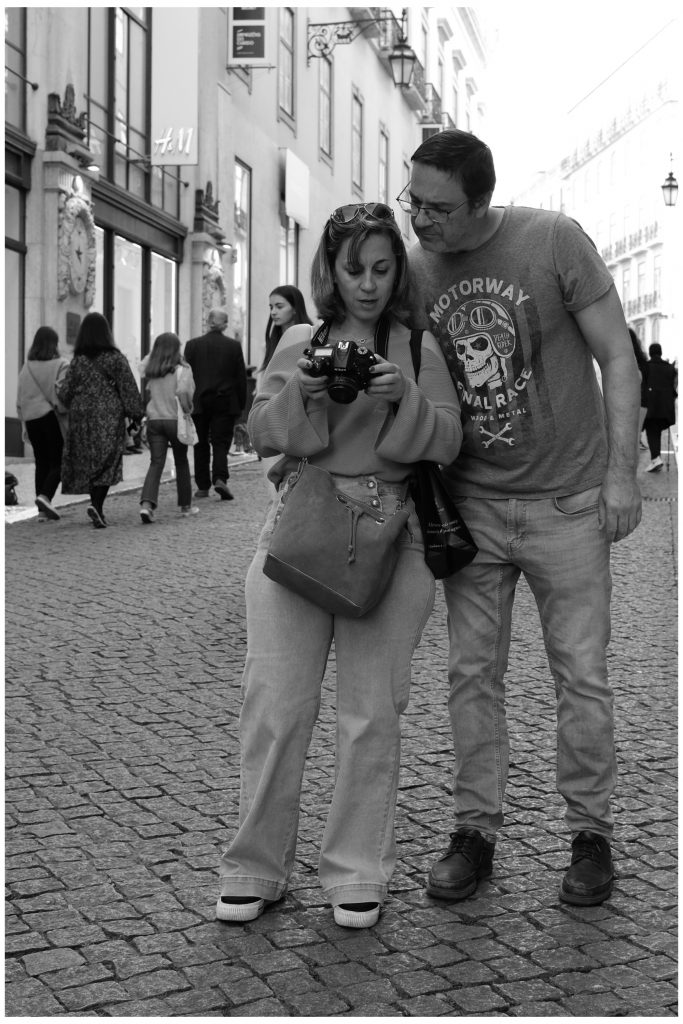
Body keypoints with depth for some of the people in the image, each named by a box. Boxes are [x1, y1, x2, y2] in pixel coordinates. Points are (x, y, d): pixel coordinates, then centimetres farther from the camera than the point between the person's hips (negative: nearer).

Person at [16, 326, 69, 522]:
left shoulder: (26, 367, 9)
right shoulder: (60, 365, -6)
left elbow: (20, 398, 12)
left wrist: (24, 422, 18)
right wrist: (64, 411, -1)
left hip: (31, 418, 5)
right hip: (52, 418, -5)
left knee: (41, 463, 10)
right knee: (58, 461, 2)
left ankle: (42, 510, 8)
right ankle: (45, 496, -21)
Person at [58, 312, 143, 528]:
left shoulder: (77, 361, 0)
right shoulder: (115, 359, -8)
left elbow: (65, 393, 3)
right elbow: (129, 389, -9)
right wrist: (136, 414, -2)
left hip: (82, 418, 3)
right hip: (109, 418, -3)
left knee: (88, 463, 13)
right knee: (106, 464, -2)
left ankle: (97, 509, 18)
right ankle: (97, 504, -20)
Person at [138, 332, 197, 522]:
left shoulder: (149, 370, 2)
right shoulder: (181, 370, -11)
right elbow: (183, 391, -24)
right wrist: (188, 408, -8)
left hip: (154, 420, 3)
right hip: (175, 420, -3)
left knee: (156, 463, 0)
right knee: (181, 463, 14)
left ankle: (147, 503, -20)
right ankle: (185, 505, 25)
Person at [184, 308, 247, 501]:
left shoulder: (193, 345, -1)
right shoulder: (234, 346, -1)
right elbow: (241, 377, 1)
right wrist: (241, 404, 9)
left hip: (199, 403, 1)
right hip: (225, 402, 0)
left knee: (201, 444, 10)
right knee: (221, 442, 2)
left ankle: (203, 486, 12)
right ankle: (220, 478, -19)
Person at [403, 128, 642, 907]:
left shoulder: (553, 240, -10)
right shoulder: (412, 272, -1)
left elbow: (617, 358, -6)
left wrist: (621, 473, -12)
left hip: (566, 501, -3)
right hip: (471, 505, 3)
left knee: (582, 676, 3)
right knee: (472, 674, 6)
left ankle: (590, 834, 19)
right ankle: (475, 831, 19)